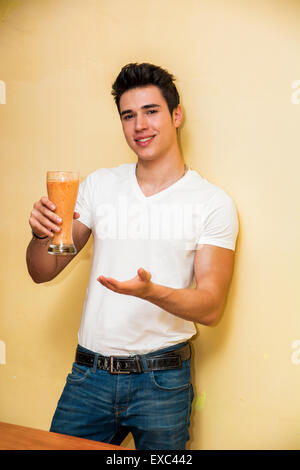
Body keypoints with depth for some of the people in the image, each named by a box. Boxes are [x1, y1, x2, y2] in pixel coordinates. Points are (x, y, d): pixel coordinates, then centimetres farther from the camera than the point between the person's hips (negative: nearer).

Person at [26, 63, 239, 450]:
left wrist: (151, 290, -28)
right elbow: (43, 273, 5)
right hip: (88, 373, 3)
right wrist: (41, 235, -17)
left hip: (160, 379, -2)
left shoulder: (214, 204, -6)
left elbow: (210, 307, -9)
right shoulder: (98, 185, 3)